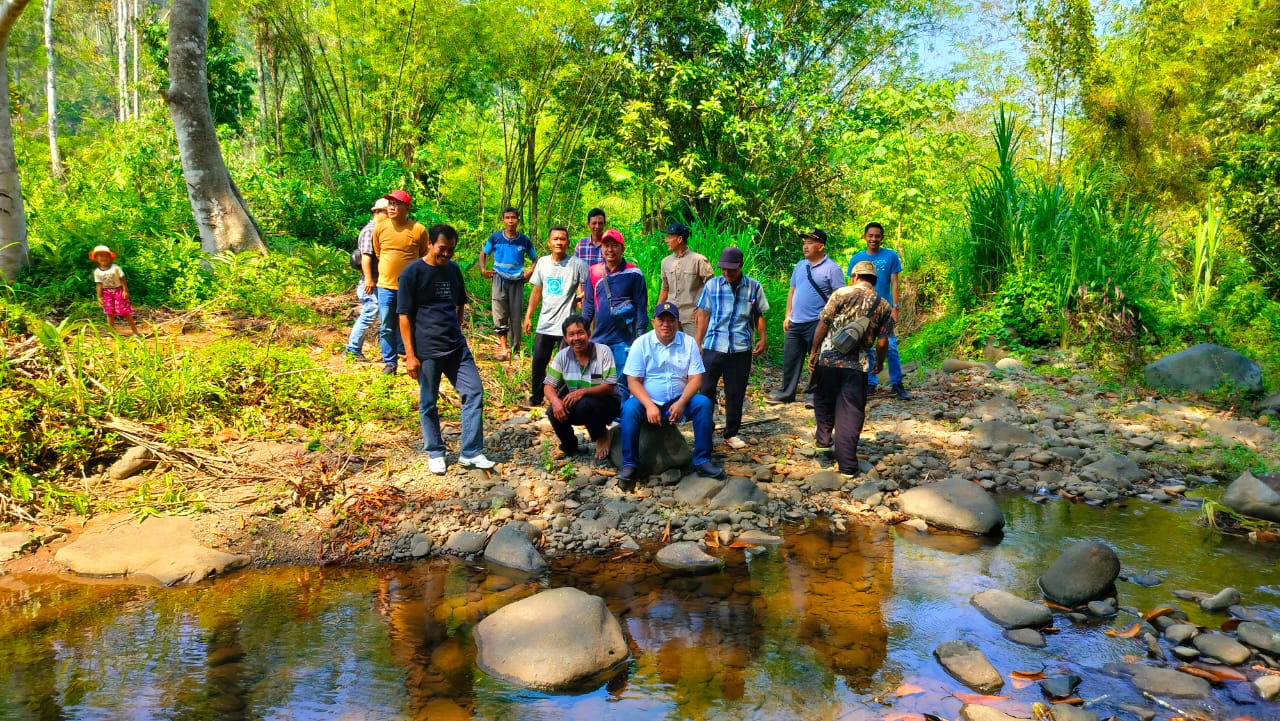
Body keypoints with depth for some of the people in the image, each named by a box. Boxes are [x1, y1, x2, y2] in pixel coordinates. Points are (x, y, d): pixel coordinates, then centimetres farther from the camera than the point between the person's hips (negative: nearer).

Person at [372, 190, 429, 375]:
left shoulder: (419, 230, -6)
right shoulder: (379, 228, 0)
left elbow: (425, 258, 8)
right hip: (386, 286, 2)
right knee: (387, 328, 5)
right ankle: (389, 363, 15)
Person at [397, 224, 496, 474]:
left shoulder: (453, 270, 8)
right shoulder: (412, 273, -8)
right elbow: (404, 316, -8)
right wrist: (410, 355, -12)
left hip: (457, 347, 5)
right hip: (427, 350, -5)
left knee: (474, 393, 0)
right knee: (428, 403, 6)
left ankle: (471, 452, 9)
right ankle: (435, 453, 22)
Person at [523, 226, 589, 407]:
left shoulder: (577, 264, -8)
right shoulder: (542, 262, 8)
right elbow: (536, 291, 15)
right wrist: (528, 316, 12)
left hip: (567, 324, -5)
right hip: (544, 324, 5)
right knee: (538, 363, 12)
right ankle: (536, 398, 28)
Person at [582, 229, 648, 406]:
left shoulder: (634, 274, -3)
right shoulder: (594, 272, 7)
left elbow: (641, 306, -2)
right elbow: (588, 305, 13)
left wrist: (641, 335, -6)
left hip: (624, 339, -4)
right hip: (599, 338, 4)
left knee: (622, 383, -1)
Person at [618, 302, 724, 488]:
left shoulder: (688, 343, 0)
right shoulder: (641, 343, -5)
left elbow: (695, 379, -4)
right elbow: (633, 381, -8)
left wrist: (681, 403, -22)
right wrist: (650, 405, -24)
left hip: (678, 402, 2)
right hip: (647, 402, -2)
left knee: (704, 403, -24)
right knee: (629, 408, -32)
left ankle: (702, 460, -14)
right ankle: (628, 464, -22)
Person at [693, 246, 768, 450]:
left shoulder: (754, 287, 2)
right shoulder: (712, 285, 1)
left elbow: (759, 315, 12)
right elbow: (704, 316, 6)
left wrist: (763, 337, -3)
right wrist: (697, 343, 2)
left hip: (741, 349, 0)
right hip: (713, 347, 0)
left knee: (736, 394, 9)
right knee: (705, 390, 3)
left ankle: (731, 434, 24)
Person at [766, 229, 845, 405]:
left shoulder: (832, 269, -8)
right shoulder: (800, 266, 12)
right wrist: (788, 316, 11)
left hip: (817, 324, -6)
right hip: (795, 323, 6)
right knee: (790, 359, 10)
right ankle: (786, 393, 21)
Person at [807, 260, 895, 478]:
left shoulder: (842, 293, -1)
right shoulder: (884, 306, 6)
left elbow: (823, 324, -5)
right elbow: (882, 341, 4)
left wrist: (813, 352, 3)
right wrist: (879, 363, 21)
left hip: (828, 359, -1)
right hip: (857, 365, 1)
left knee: (824, 400, 24)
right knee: (850, 414, 5)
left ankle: (823, 437, 26)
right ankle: (847, 465, 7)